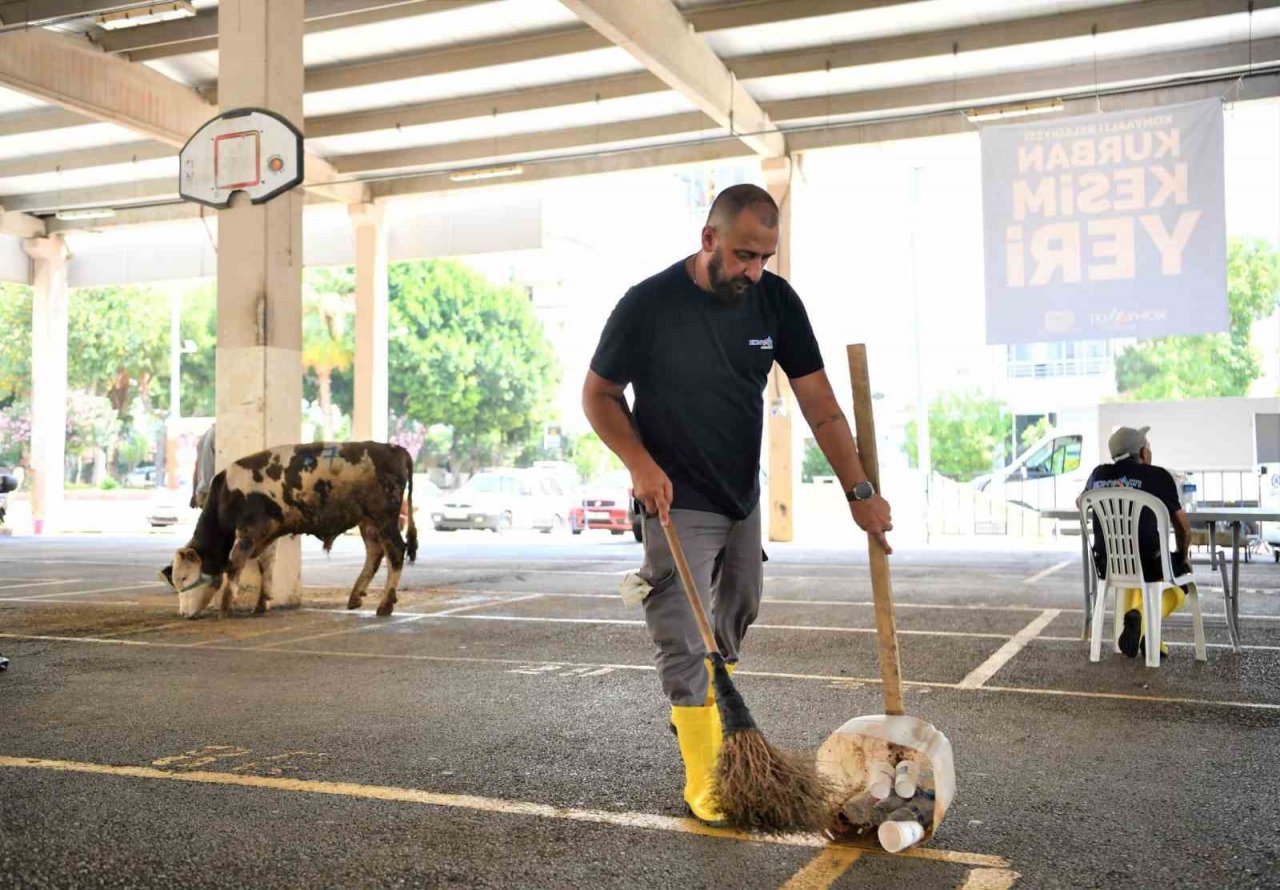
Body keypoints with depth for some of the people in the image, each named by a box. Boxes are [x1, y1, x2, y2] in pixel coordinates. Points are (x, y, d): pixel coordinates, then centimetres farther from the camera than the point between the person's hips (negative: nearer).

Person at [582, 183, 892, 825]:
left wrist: (859, 490, -13)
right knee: (685, 640, -6)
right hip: (677, 505, -5)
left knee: (734, 623, 19)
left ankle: (701, 716, 42)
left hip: (742, 500, 5)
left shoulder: (776, 300, -6)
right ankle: (702, 779, 4)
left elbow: (819, 404, -7)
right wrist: (641, 464, -20)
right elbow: (598, 394, -6)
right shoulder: (648, 304, -17)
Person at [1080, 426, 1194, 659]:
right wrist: (1183, 556, 23)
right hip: (1147, 563, -5)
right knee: (1182, 580, 24)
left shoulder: (1099, 473, 7)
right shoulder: (1158, 476, -4)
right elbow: (1182, 525, 4)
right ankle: (1144, 619, -5)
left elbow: (1080, 502, 29)